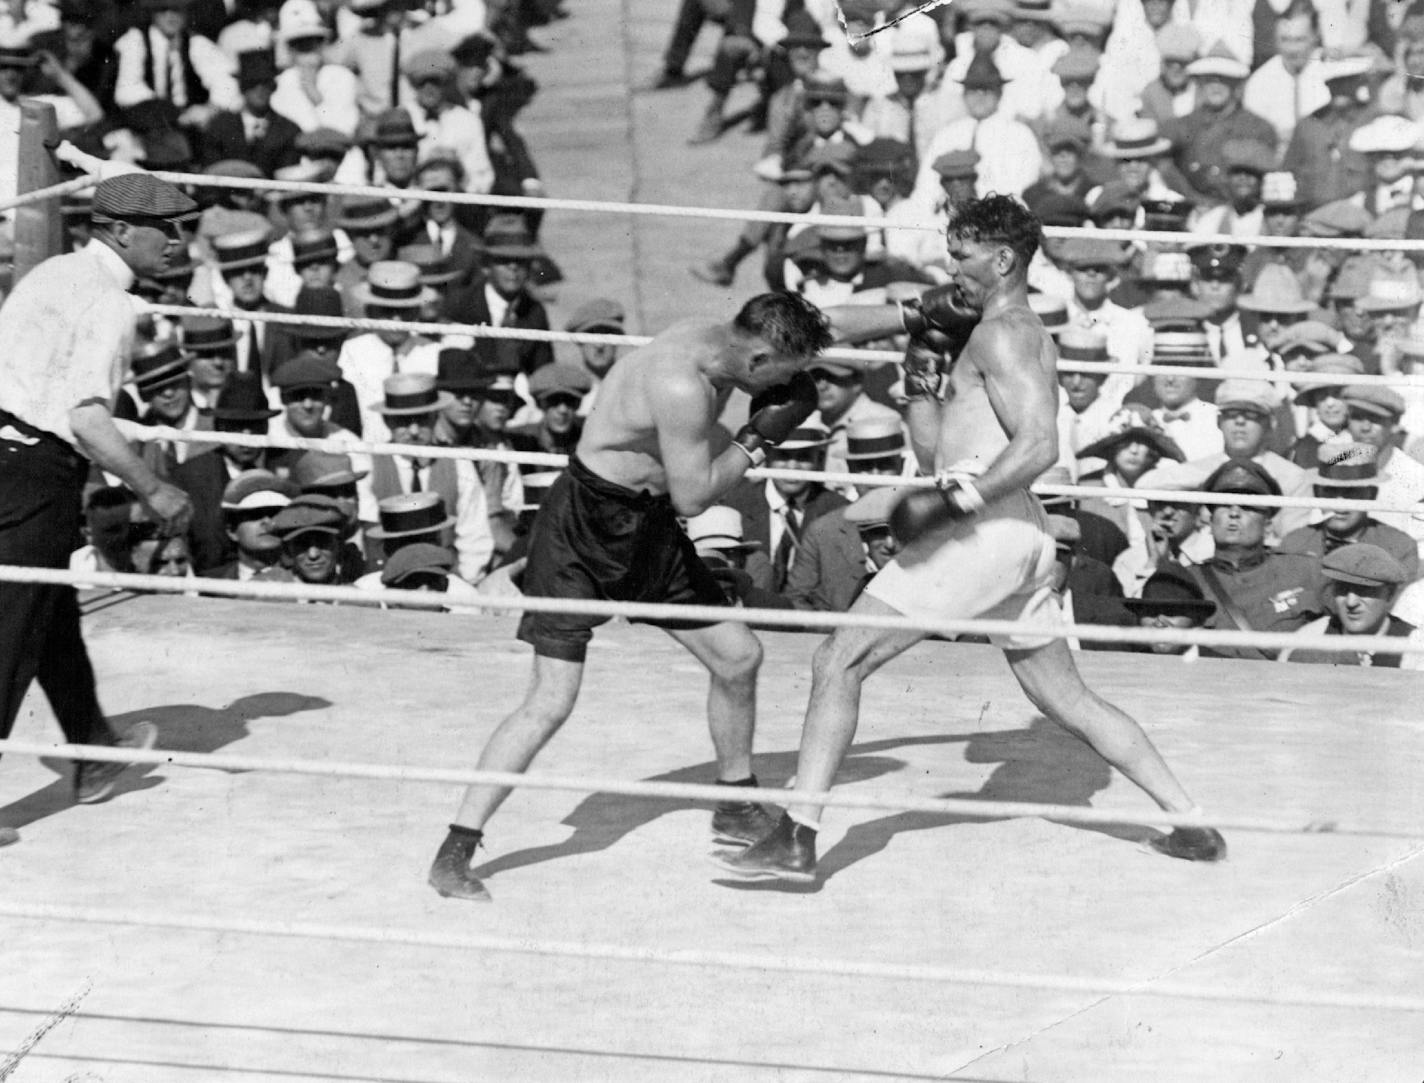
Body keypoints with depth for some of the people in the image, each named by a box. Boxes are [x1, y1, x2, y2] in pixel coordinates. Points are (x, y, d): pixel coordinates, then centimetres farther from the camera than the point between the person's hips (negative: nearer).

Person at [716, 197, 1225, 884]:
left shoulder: (1000, 335, -7)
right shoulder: (1026, 336, 24)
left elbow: (1039, 445, -22)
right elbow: (937, 452, 25)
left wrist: (950, 502, -24)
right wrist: (921, 377, 11)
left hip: (983, 535, -10)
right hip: (1022, 538, 10)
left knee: (838, 663, -8)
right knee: (1070, 702, 17)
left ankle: (798, 837, -12)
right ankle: (1193, 824, 16)